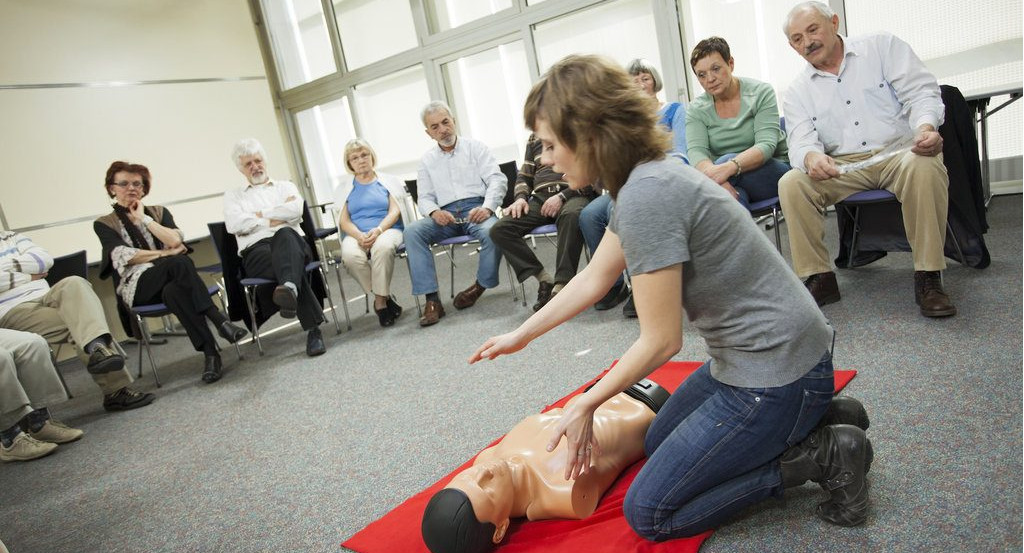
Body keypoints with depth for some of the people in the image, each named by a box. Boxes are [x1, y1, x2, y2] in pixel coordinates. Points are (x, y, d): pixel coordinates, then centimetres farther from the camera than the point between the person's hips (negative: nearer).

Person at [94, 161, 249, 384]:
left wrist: (144, 219, 3)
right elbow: (125, 256, -4)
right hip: (138, 286, -2)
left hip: (171, 280, 2)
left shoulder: (159, 212, 21)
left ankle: (210, 353, -48)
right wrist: (167, 253, -8)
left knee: (173, 292, -38)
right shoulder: (103, 224, 13)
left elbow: (175, 241, 1)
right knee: (179, 263, -35)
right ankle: (220, 321, -43)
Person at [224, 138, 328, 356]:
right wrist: (275, 220, 2)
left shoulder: (285, 186, 27)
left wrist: (260, 215, 5)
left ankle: (289, 288, -68)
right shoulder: (233, 196, 26)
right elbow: (234, 225, 4)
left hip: (292, 241, 1)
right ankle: (313, 329, -46)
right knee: (287, 261, -37)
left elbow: (295, 210, 3)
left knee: (284, 234, -39)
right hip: (256, 250, 0)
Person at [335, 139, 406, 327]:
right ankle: (385, 298, -19)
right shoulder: (346, 190, 20)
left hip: (387, 230, -1)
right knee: (350, 255, -35)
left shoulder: (388, 181, 17)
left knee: (383, 246, -40)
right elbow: (344, 221, 9)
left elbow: (395, 211, 5)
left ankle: (380, 301, -25)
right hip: (356, 235, 2)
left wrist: (378, 230, -15)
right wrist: (359, 235, -13)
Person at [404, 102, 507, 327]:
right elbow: (424, 197, 14)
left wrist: (487, 207, -19)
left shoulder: (475, 147, 11)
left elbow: (497, 179, 1)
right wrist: (434, 212, -11)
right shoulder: (427, 160, 19)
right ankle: (432, 300, -29)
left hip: (476, 209, -2)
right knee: (412, 231, -26)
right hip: (445, 215, 3)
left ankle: (481, 285, -10)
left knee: (491, 231, -37)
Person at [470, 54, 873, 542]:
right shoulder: (644, 178, 4)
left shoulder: (646, 196, -26)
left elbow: (660, 341, -21)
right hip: (751, 356, 10)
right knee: (656, 445, 27)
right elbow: (594, 278, 13)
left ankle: (821, 455, 2)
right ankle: (809, 420, 18)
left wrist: (586, 405, -7)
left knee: (647, 513, 1)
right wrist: (521, 335, 21)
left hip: (775, 372, -9)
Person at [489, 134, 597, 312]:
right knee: (499, 230, -20)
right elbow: (524, 176, 26)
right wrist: (521, 197, 4)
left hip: (574, 195, -4)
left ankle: (560, 285, -38)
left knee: (572, 215, -42)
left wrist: (562, 196, -14)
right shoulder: (535, 139, 25)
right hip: (540, 198, 5)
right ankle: (544, 279, -20)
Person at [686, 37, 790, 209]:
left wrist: (729, 167, -39)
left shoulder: (762, 93, -5)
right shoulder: (697, 109, 1)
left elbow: (766, 145, -18)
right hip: (733, 182, 2)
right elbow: (695, 151, -15)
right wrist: (717, 178, -39)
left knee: (725, 160, -32)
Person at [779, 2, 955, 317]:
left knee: (924, 167, -36)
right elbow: (801, 142, -5)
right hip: (841, 166, 2)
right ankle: (818, 278, -18)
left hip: (899, 150, -1)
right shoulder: (798, 91, 10)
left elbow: (921, 92, -1)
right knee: (791, 184, -25)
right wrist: (810, 157, -32)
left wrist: (925, 127, -24)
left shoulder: (883, 46, 8)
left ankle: (928, 276, -25)